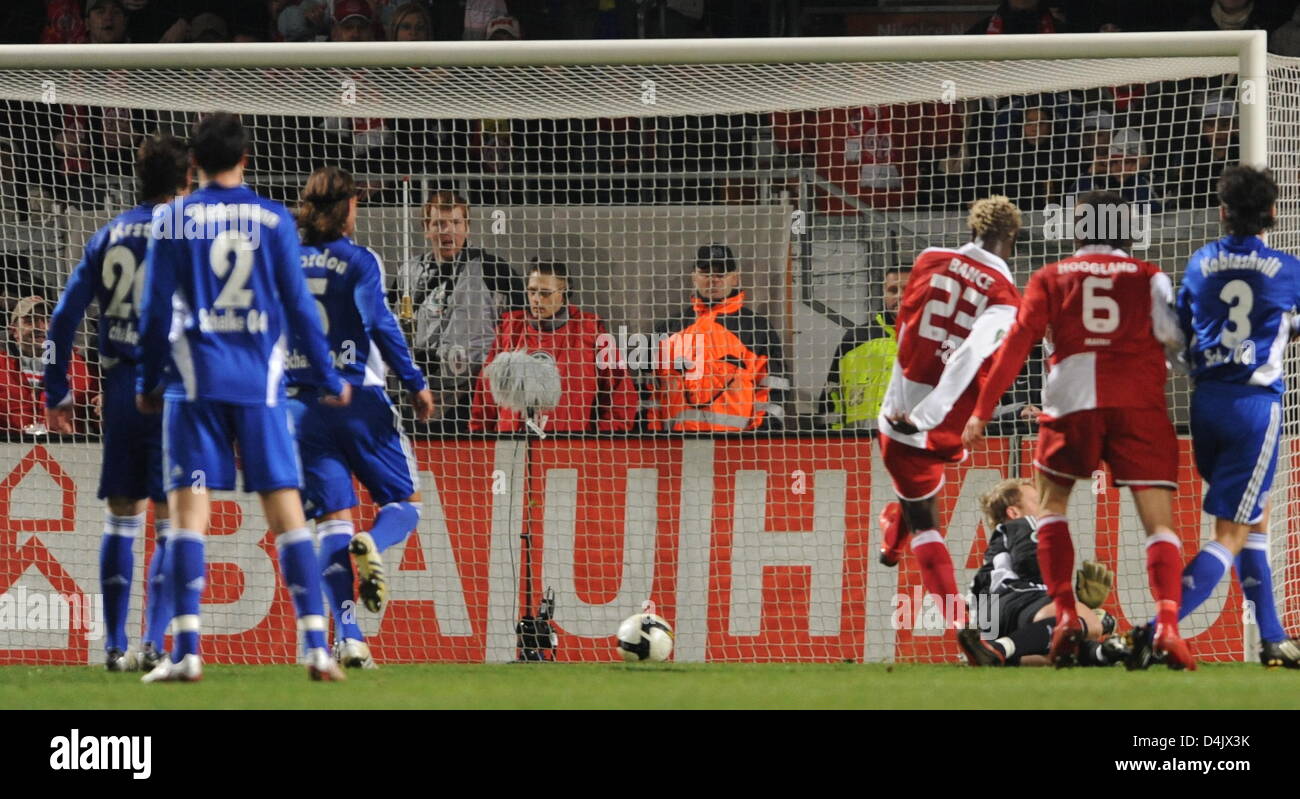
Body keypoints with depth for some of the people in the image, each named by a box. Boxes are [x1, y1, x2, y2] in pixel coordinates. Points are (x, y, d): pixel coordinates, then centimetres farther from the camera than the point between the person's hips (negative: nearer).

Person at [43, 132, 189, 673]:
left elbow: (65, 315, 7)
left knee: (120, 520, 11)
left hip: (119, 387, 4)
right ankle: (154, 643, -10)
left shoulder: (108, 235, 9)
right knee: (172, 523, -1)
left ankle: (115, 646, 8)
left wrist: (57, 393, 11)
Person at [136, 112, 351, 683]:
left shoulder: (172, 220, 2)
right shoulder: (274, 220, 3)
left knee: (188, 508, -2)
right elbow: (299, 307, 4)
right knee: (286, 509, 3)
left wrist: (148, 382, 13)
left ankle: (186, 651, -11)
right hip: (261, 380, 1)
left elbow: (156, 310, 2)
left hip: (195, 382, -1)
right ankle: (317, 647, -3)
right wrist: (328, 380, 13)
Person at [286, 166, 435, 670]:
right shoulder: (358, 261, -3)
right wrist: (414, 383, -6)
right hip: (358, 400, -4)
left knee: (333, 521, 3)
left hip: (300, 405, 4)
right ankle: (372, 547, -27)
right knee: (404, 502, 9)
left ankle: (347, 636, -12)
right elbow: (380, 324, -12)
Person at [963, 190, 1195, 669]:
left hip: (1072, 403, 1)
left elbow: (1018, 344, 5)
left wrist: (983, 410, 3)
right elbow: (1176, 337, -3)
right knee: (1159, 523, -1)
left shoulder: (1051, 279, 13)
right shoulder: (1149, 277, 12)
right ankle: (1168, 621, -25)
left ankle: (1065, 616, 5)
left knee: (1052, 503, 21)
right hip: (1140, 404, 0)